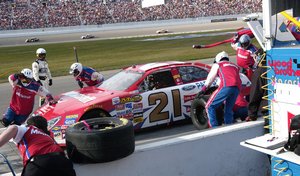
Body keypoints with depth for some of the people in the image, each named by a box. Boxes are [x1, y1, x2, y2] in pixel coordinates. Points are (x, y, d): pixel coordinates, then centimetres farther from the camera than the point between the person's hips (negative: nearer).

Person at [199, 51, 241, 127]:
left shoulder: (217, 65, 25)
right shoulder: (235, 66, 37)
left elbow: (210, 79, 27)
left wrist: (203, 89, 38)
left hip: (226, 86, -5)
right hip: (237, 88, 5)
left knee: (210, 107, 1)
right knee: (228, 110, 17)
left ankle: (214, 127, -10)